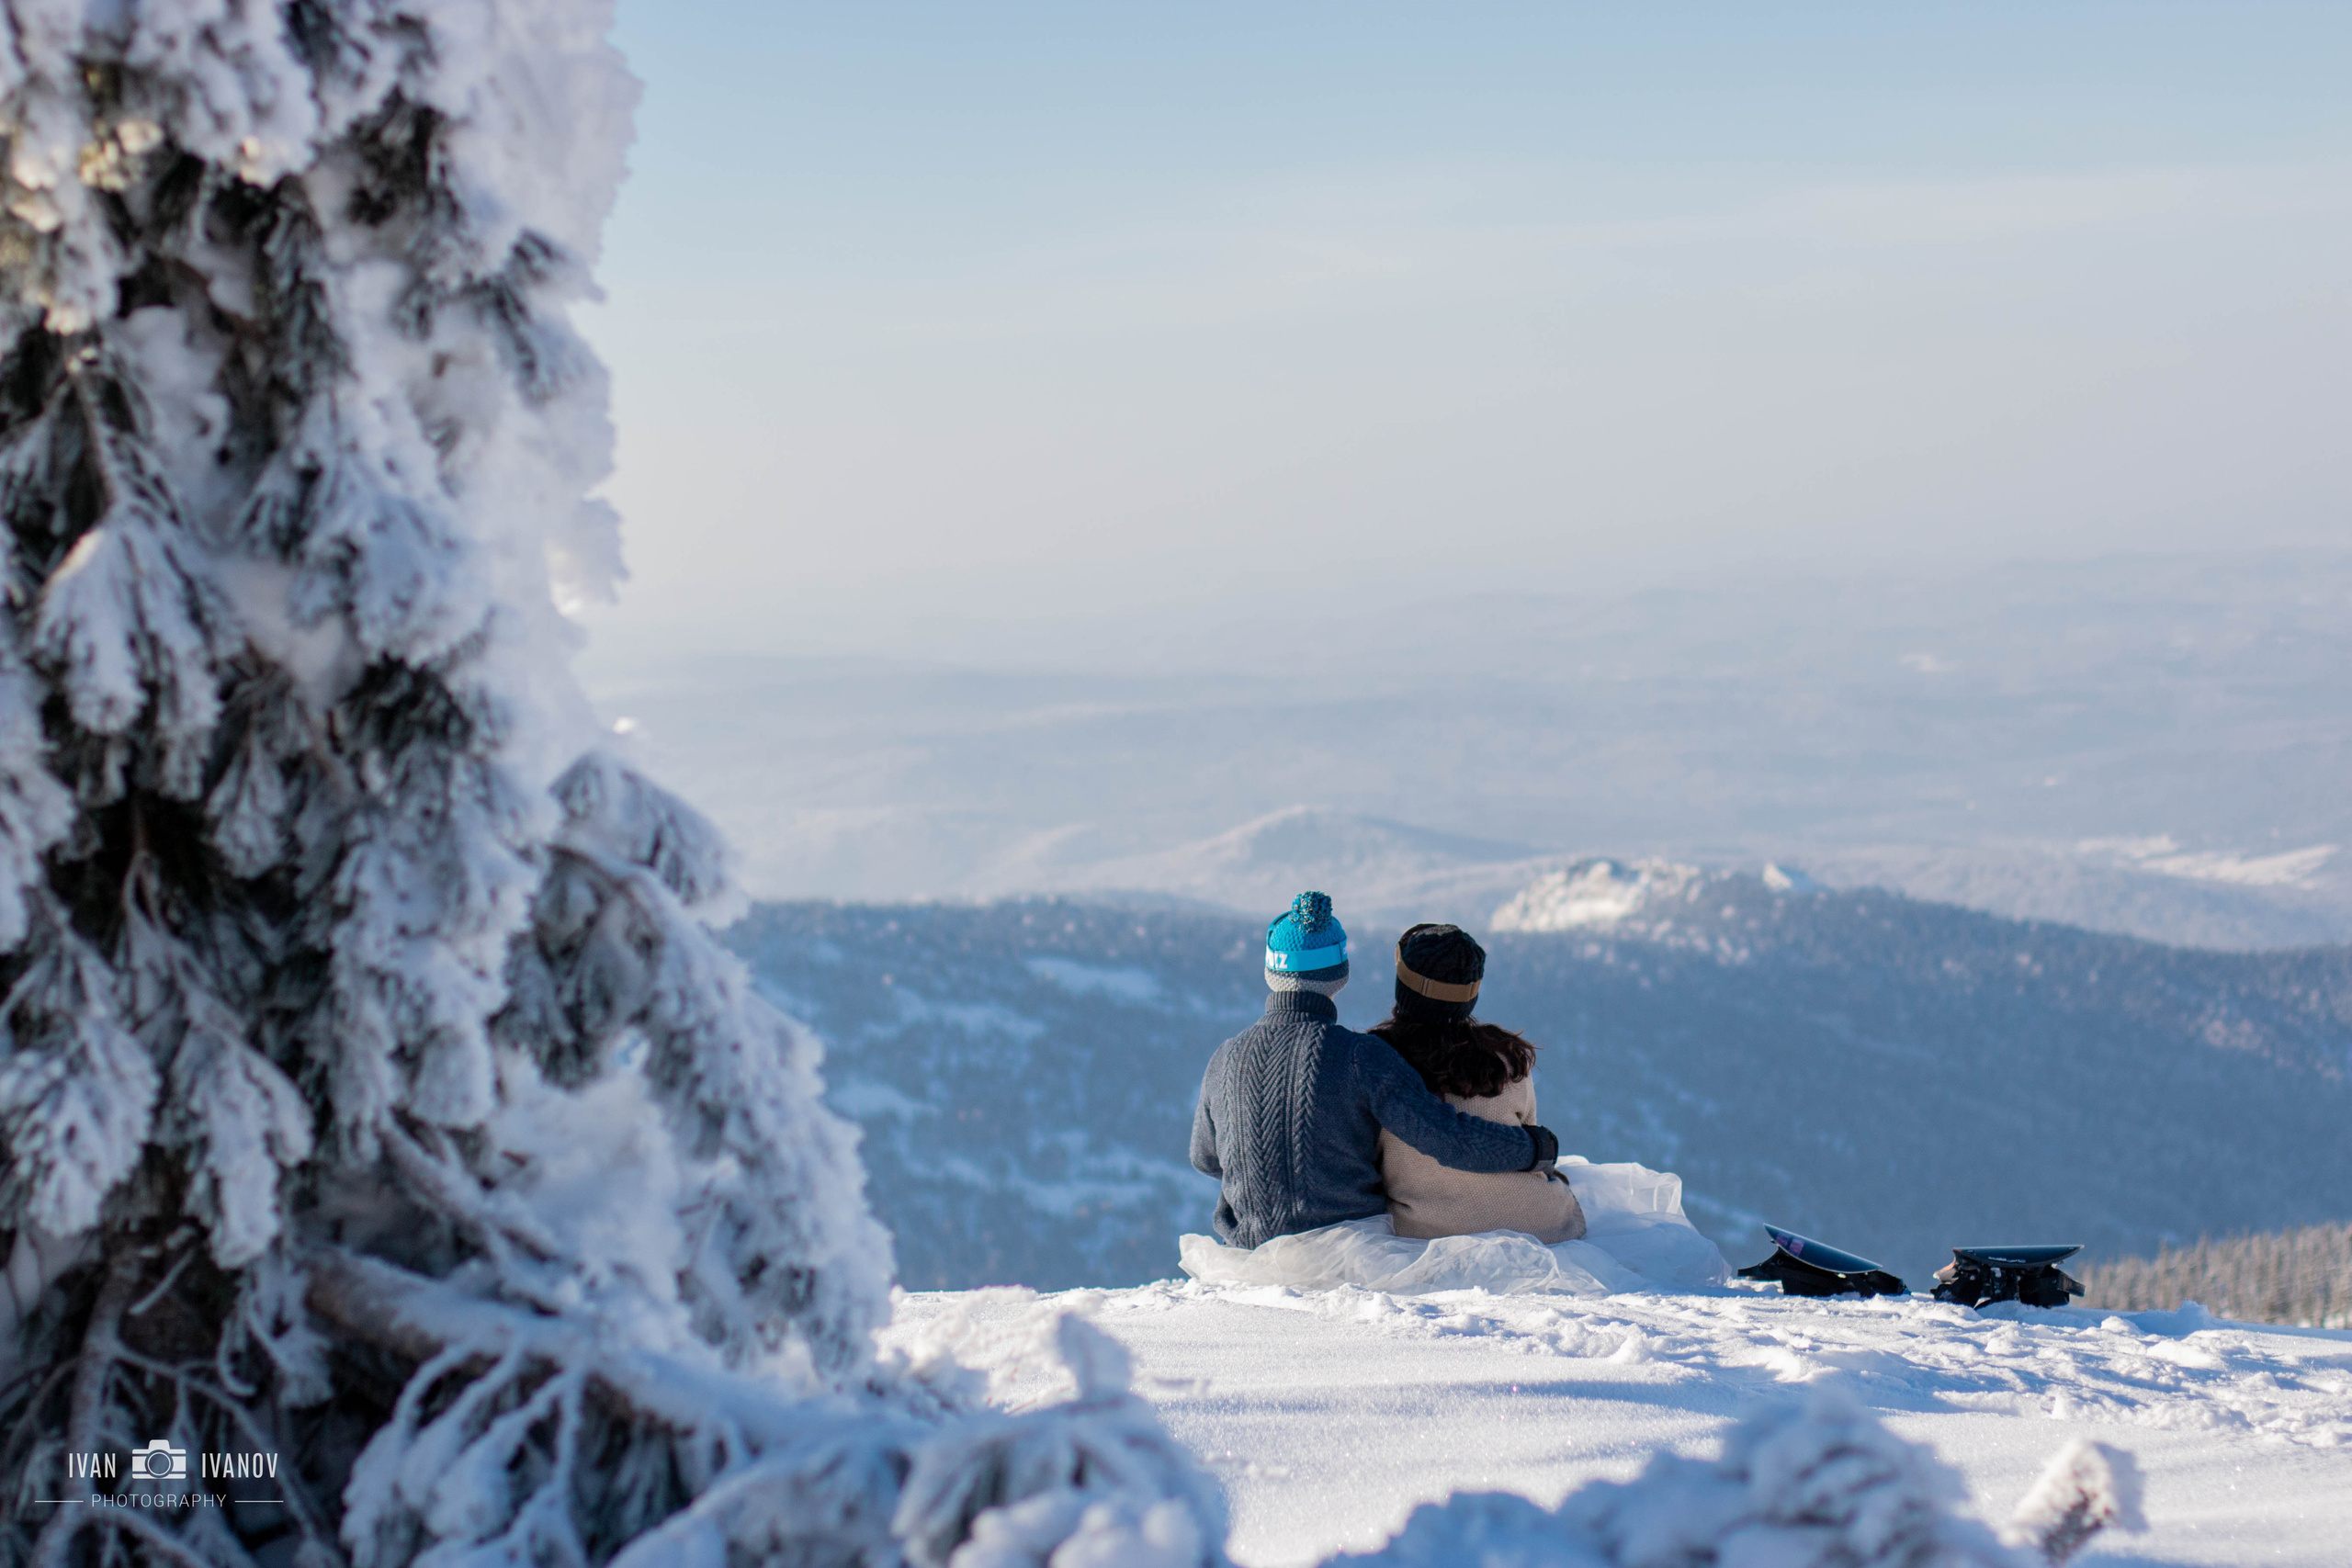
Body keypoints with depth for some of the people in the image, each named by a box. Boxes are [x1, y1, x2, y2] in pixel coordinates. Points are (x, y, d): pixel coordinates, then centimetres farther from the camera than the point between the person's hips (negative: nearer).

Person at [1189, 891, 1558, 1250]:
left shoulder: (1226, 1059, -7)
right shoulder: (1361, 1057, -18)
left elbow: (1205, 1157, 10)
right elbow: (1448, 1138, -21)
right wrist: (1534, 1146, -5)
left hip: (1250, 1242, 3)